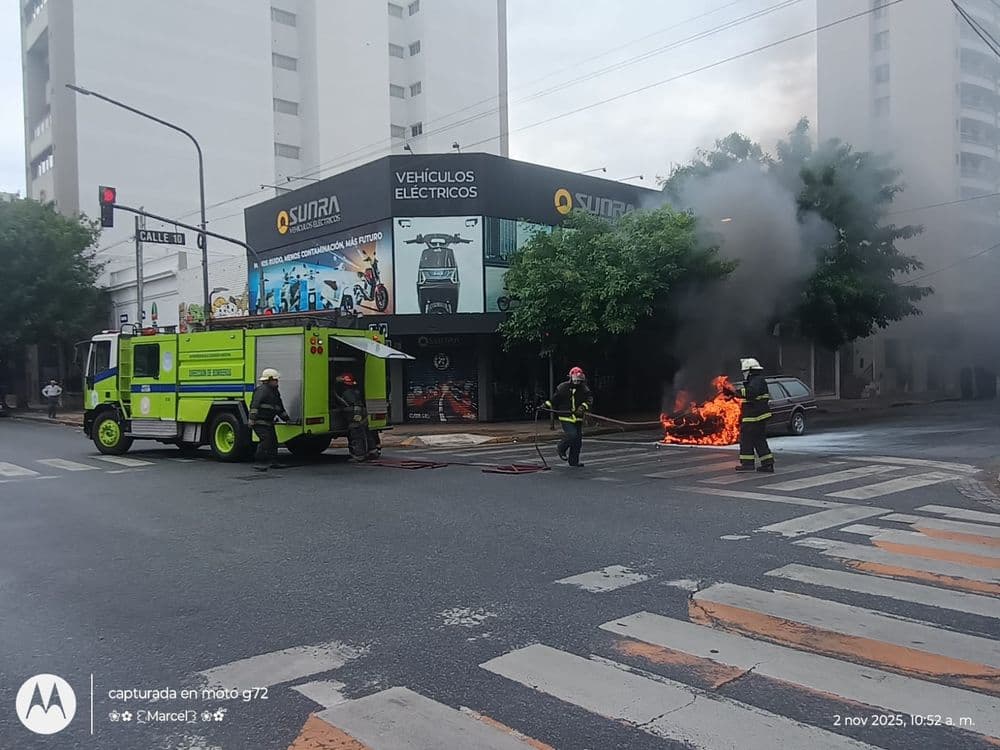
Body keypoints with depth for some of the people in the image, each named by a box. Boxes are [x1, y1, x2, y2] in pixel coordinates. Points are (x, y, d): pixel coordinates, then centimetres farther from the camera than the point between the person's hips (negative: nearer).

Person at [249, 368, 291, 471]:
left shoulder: (274, 391, 17)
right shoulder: (262, 390, -14)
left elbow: (280, 407, 27)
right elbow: (255, 405, -23)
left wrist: (286, 419, 29)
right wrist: (252, 419, -29)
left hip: (269, 422, 10)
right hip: (260, 422, -10)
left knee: (273, 441, 11)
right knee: (266, 440, -18)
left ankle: (273, 462, 20)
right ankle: (259, 463, -14)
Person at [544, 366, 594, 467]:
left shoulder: (584, 389, 2)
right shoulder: (562, 388, -4)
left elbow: (589, 399, -10)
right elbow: (554, 399, 6)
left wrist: (583, 407, -27)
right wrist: (546, 405, -6)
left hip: (578, 418, 4)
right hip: (566, 417, -4)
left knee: (578, 440, 6)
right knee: (572, 434, -20)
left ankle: (574, 461, 19)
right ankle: (561, 448, 9)